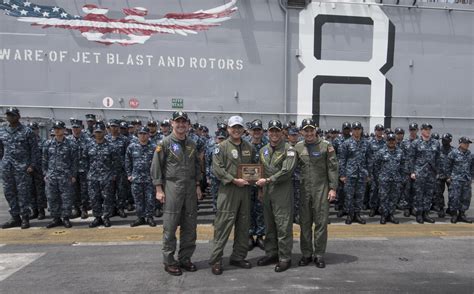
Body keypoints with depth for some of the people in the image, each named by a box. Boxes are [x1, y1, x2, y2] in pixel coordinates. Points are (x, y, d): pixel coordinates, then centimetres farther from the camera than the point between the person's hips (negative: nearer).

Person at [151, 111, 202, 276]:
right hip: (172, 187, -5)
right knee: (170, 226, 1)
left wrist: (197, 186, 12)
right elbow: (156, 167, -6)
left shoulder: (191, 144, 12)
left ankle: (185, 258, 23)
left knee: (190, 226, 9)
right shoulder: (165, 143, -4)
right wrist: (159, 189, -10)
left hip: (190, 188, 5)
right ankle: (169, 262, 14)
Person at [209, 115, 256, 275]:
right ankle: (216, 260, 6)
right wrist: (234, 180, -16)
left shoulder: (249, 147, 13)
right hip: (228, 190, -6)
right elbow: (217, 169, -11)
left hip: (245, 189, 6)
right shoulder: (222, 147, -3)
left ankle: (238, 256, 26)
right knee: (223, 224, -5)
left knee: (243, 224, 12)